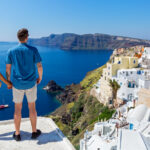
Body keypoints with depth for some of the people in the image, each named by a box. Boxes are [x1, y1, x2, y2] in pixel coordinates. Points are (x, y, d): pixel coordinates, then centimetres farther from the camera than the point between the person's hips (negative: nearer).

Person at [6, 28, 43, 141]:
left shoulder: (11, 51, -3)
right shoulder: (33, 50, -8)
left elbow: (8, 68, -1)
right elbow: (39, 66, -10)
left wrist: (8, 80, 15)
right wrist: (40, 77, 9)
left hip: (17, 84, 1)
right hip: (31, 83, -1)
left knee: (18, 108, 12)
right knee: (32, 107, 13)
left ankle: (17, 134, 22)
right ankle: (34, 132, 24)